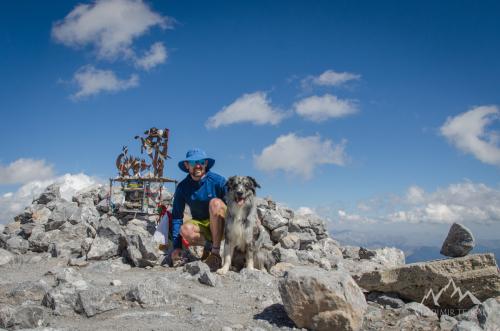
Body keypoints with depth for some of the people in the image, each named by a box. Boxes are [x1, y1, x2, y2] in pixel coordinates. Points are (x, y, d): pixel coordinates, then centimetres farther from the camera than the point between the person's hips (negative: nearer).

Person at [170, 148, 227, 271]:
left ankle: (216, 253, -27)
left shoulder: (218, 181, -12)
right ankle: (208, 245, -2)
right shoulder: (182, 187, -4)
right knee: (185, 230, -32)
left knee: (215, 202, -32)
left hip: (222, 226, -1)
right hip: (201, 226, 2)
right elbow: (177, 216, -2)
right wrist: (177, 246, -8)